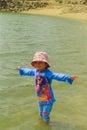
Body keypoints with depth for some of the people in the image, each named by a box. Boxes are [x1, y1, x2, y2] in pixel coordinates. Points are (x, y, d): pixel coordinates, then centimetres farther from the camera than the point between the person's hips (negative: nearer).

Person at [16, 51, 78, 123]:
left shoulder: (48, 73, -24)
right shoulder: (35, 71, -2)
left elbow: (58, 76, -39)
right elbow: (28, 71, 20)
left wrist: (69, 78, -55)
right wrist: (21, 69, 36)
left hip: (48, 99, -7)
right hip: (40, 99, 7)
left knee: (45, 115, 3)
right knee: (41, 114, 24)